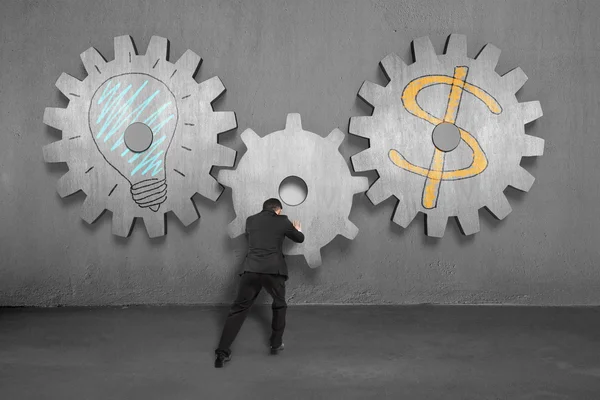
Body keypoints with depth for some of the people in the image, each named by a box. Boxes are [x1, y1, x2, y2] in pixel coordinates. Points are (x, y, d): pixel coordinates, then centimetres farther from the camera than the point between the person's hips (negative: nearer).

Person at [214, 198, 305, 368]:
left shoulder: (251, 220, 16)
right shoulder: (282, 220, 9)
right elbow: (300, 239, 24)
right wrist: (298, 229, 48)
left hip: (251, 269, 2)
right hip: (273, 270, -1)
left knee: (238, 310, 2)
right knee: (279, 305, 25)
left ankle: (222, 353, -5)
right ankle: (276, 344, 29)